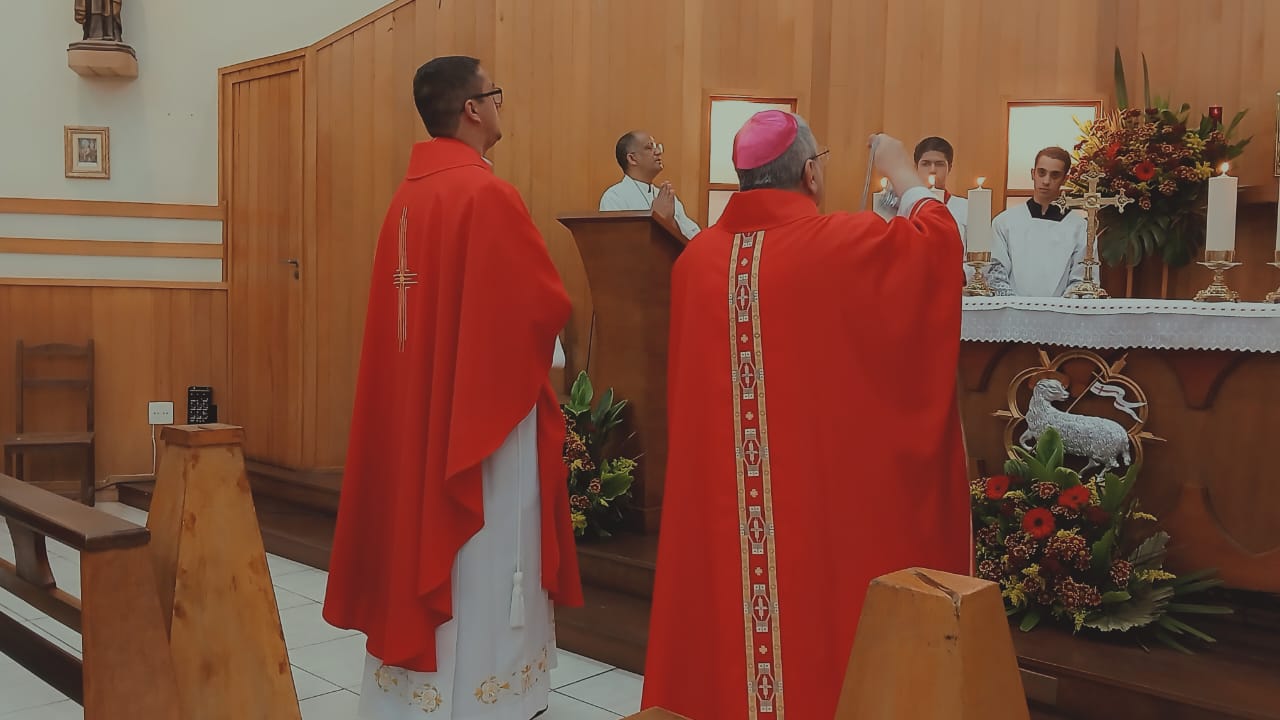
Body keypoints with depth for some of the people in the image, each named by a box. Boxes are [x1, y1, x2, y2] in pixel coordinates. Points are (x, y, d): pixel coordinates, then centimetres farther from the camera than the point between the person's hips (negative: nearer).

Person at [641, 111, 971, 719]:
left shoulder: (696, 257, 1)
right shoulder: (841, 244, -12)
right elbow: (936, 237, 0)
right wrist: (900, 170, 15)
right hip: (824, 483, -4)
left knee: (726, 602, 15)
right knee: (819, 598, 9)